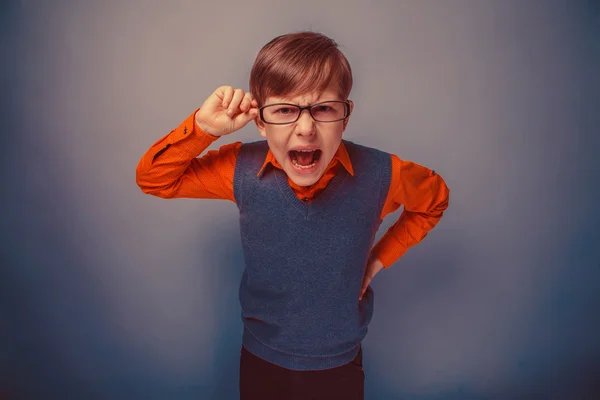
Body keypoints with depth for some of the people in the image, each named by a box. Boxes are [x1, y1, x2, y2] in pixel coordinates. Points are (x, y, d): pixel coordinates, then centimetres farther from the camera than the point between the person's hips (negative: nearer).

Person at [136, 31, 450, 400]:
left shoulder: (381, 175, -20)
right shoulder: (242, 169, -17)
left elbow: (434, 199, 1)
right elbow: (152, 178, -8)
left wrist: (379, 258, -5)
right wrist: (204, 126, -24)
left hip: (339, 364, 0)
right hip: (260, 359, 1)